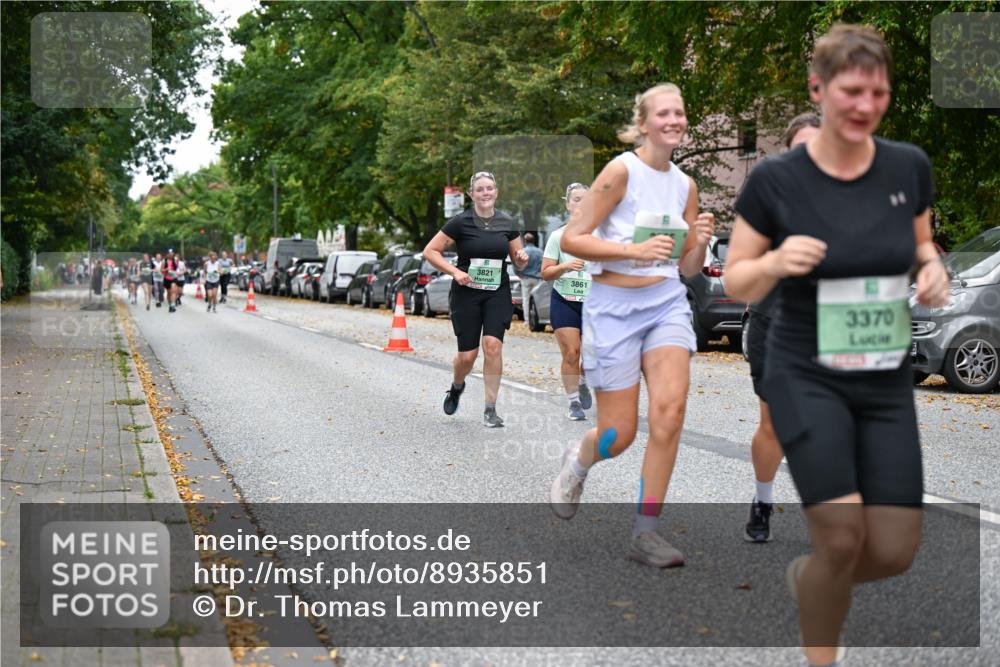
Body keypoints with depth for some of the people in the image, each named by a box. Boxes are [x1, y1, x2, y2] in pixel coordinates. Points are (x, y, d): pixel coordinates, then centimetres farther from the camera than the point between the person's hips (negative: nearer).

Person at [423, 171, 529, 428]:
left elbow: (518, 261, 15)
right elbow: (430, 251, -5)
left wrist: (522, 258, -9)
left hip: (497, 293, 2)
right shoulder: (460, 222, -6)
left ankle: (490, 409, -4)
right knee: (468, 355, -1)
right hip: (466, 293, -2)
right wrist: (455, 271, -16)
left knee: (493, 345, -14)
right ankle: (456, 387, 35)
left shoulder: (507, 223, 4)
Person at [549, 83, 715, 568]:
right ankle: (578, 461, 37)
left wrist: (699, 243, -6)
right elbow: (571, 239, -13)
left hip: (667, 304, 4)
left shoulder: (685, 185, 9)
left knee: (670, 408, -17)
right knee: (619, 434, -1)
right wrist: (635, 249, -22)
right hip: (614, 308, -4)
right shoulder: (621, 171, -9)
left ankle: (646, 532, -6)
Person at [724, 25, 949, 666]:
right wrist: (776, 262, -25)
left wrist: (934, 268, -8)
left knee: (894, 553, 1)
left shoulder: (910, 166, -3)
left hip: (887, 381, 4)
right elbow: (736, 284, -3)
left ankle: (808, 576, 36)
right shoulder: (776, 179, -12)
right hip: (807, 376, -4)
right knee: (843, 536, -15)